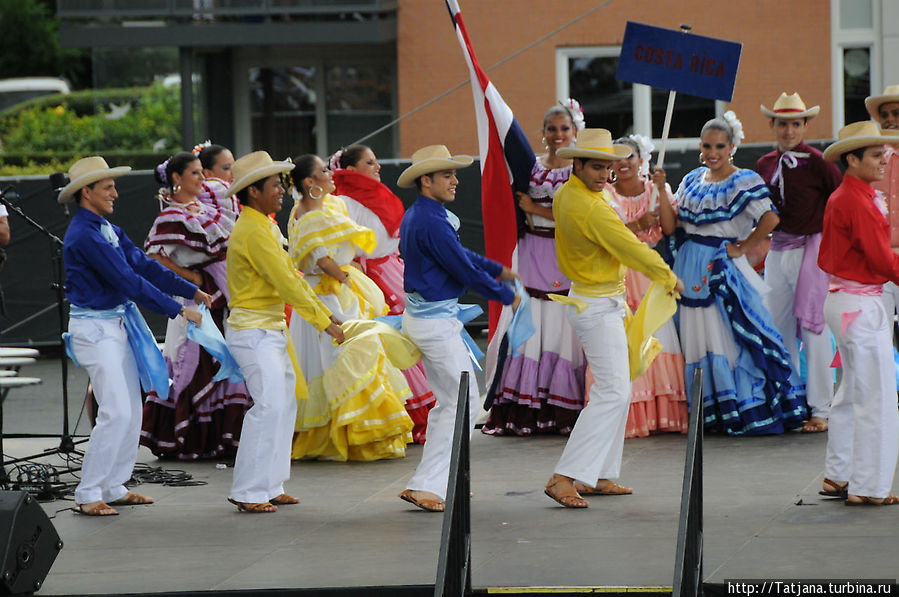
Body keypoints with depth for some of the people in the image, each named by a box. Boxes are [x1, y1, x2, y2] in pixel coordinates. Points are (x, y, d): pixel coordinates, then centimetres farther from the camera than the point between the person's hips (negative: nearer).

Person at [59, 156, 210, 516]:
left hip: (118, 324, 10)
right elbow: (128, 281, -21)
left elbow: (143, 265, 12)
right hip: (94, 328, -10)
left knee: (131, 410, 10)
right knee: (116, 412, -13)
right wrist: (177, 310, -18)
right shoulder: (84, 236, -19)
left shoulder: (108, 230, 12)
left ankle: (114, 487, 17)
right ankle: (88, 495, -7)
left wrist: (191, 292, 5)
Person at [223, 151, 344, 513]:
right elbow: (286, 283, -20)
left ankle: (269, 486, 16)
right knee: (269, 405, -13)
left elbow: (291, 275, 18)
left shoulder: (267, 227, 15)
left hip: (271, 330, 10)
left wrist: (325, 314, 14)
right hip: (253, 331, -10)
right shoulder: (253, 232, -18)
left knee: (285, 402, 11)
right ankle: (248, 493, -10)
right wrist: (323, 322, -15)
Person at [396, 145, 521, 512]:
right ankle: (425, 485, -9)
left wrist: (498, 270, 27)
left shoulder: (417, 216, 11)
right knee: (464, 401, -6)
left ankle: (438, 483, 19)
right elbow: (464, 269, -17)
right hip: (436, 320, -10)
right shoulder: (431, 222, -21)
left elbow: (459, 255, 25)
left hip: (422, 314, 10)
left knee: (447, 400, 16)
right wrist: (508, 297, -4)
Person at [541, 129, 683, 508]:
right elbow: (632, 251, -18)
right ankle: (563, 478, -18)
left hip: (587, 301, 10)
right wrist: (669, 279, -5)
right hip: (599, 309, -10)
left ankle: (599, 477, 16)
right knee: (612, 393, -12)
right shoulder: (592, 210, -25)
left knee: (614, 390, 14)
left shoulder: (564, 195, 5)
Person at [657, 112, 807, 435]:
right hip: (692, 271, 6)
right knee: (698, 339, 8)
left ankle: (750, 413, 1)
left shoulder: (744, 181, -8)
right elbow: (670, 226, 8)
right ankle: (711, 413, 16)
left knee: (731, 337, -6)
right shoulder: (693, 180, 12)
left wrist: (742, 248, -15)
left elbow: (771, 218, -22)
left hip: (722, 269, -6)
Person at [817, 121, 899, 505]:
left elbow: (825, 257, 18)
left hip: (841, 298, 10)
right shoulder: (859, 203, -18)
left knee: (852, 394, 17)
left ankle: (837, 477, 24)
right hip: (861, 305, -10)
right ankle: (867, 486, 0)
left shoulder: (839, 198, 12)